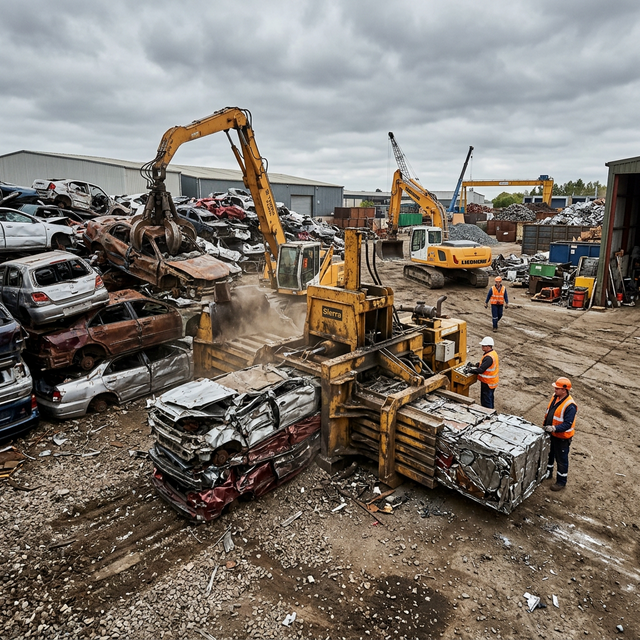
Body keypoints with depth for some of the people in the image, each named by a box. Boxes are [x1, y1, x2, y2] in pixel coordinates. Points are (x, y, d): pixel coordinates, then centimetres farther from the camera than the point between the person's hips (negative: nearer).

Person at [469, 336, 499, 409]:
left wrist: (471, 370, -23)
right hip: (492, 381, 10)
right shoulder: (493, 352, 5)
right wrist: (478, 364, 2)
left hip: (488, 383, -10)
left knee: (486, 402, -1)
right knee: (490, 399, 24)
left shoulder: (489, 357, -28)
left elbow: (481, 370, -30)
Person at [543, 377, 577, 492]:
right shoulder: (555, 397, -3)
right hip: (550, 434, 8)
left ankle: (561, 482, 25)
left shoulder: (570, 405, -28)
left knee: (561, 460, 9)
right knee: (549, 454, 25)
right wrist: (545, 425, 12)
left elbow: (567, 424, -27)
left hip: (562, 437, -8)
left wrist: (554, 428, -37)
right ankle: (548, 473, 45)